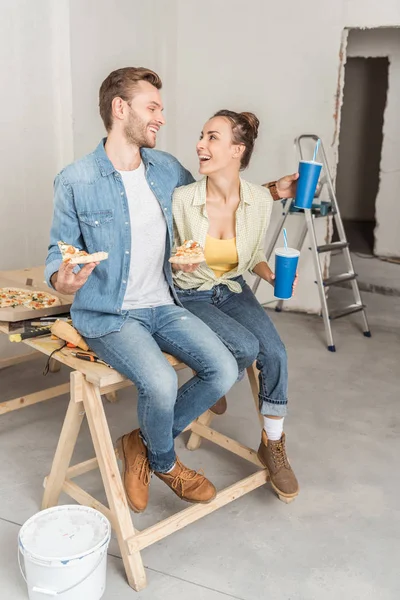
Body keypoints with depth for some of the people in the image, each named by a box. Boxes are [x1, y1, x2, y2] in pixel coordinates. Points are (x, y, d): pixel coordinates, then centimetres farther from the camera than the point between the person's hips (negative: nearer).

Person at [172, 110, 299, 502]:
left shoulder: (260, 200, -11)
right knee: (246, 347, -26)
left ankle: (273, 446, 1)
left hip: (234, 290, 3)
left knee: (275, 353, -20)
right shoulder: (182, 199, -18)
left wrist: (272, 276, -13)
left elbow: (253, 254, 6)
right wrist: (178, 263, -27)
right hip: (191, 296, -3)